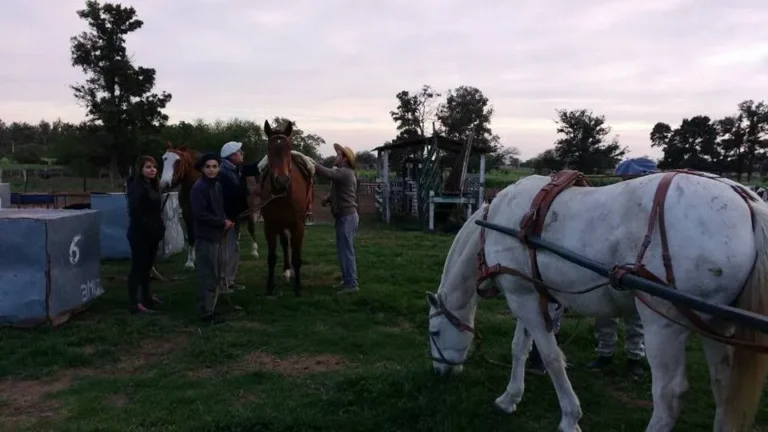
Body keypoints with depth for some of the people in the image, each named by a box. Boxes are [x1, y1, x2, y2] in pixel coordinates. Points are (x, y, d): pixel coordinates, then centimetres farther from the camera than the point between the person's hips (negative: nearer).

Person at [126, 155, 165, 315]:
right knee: (138, 267, -5)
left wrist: (159, 227, 7)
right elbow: (134, 212, -23)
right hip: (140, 234, -9)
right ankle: (135, 304, -1)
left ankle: (146, 296, 29)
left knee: (147, 266, 17)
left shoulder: (152, 185, 12)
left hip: (152, 233, 9)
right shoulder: (136, 186, -14)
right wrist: (148, 227, -21)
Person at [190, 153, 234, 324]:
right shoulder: (199, 187, -15)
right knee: (208, 275, -4)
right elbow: (200, 214, -22)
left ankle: (208, 307, 28)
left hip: (216, 235, 9)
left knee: (214, 274, 16)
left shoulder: (217, 186, 11)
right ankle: (206, 312, 5)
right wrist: (222, 222, -16)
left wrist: (225, 221, 0)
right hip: (205, 236, -9)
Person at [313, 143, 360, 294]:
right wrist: (329, 198, 6)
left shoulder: (344, 172, -15)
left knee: (346, 250, -7)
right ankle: (347, 280, 24)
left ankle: (351, 284, -4)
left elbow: (326, 173, -31)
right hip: (346, 216, 11)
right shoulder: (345, 173, 18)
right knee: (344, 250, 16)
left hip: (346, 217, -11)